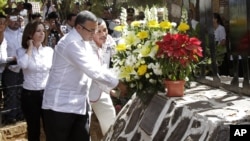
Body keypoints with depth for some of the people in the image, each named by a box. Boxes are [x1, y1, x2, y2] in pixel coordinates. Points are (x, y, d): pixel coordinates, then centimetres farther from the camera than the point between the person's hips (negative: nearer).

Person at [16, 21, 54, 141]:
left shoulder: (49, 50, 3)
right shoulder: (22, 51, -4)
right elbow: (23, 64, -26)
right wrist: (30, 47, -14)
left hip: (47, 93, 2)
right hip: (29, 94, -2)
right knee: (33, 128, 9)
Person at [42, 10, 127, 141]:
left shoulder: (84, 43, 11)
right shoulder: (71, 44, -20)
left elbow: (95, 68, 13)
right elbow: (93, 70, -26)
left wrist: (111, 88, 3)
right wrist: (117, 84, -20)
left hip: (79, 104, 9)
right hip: (60, 105, -9)